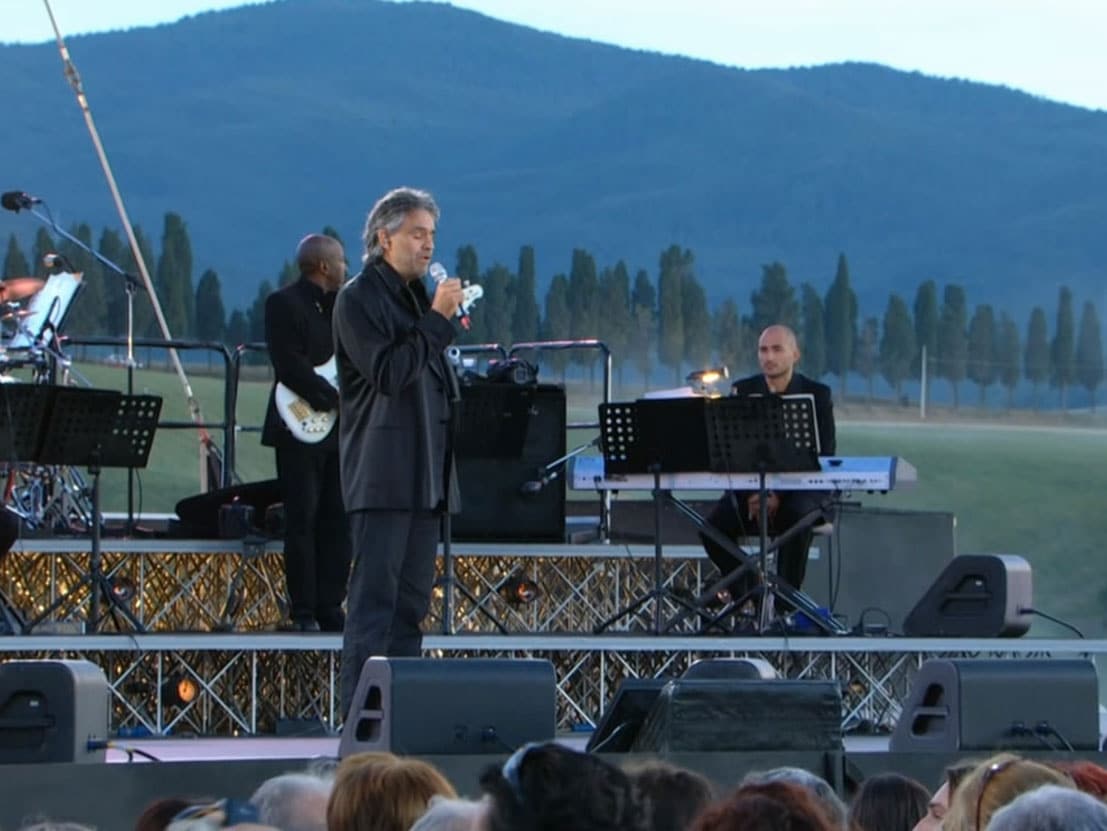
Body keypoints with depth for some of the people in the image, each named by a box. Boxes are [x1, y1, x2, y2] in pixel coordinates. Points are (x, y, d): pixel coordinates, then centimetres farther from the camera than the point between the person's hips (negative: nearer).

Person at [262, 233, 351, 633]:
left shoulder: (341, 304, 17)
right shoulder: (283, 303, -7)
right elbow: (289, 365, -18)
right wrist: (334, 397, -20)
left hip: (339, 431, 7)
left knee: (337, 521, 5)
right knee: (302, 521, -4)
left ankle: (330, 609, 8)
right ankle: (304, 612, -1)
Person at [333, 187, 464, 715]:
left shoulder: (418, 296, 18)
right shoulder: (358, 299, -7)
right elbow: (387, 374, -19)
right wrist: (437, 320, -17)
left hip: (425, 473, 8)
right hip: (382, 472, -8)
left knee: (412, 598, 7)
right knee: (374, 596, -11)